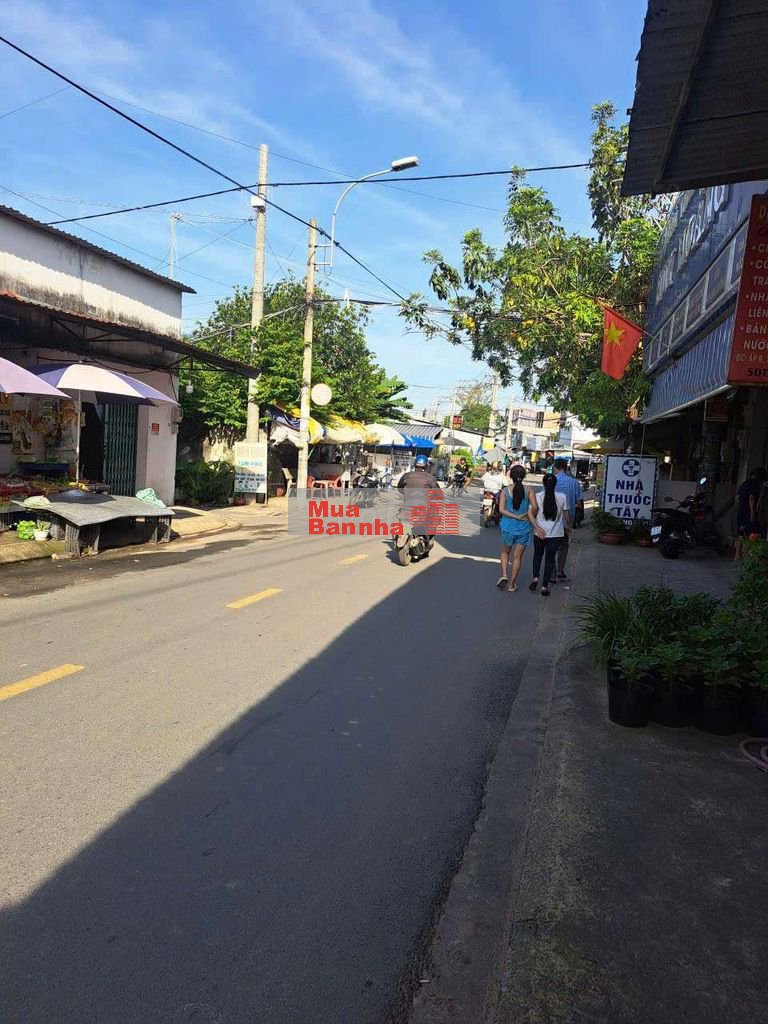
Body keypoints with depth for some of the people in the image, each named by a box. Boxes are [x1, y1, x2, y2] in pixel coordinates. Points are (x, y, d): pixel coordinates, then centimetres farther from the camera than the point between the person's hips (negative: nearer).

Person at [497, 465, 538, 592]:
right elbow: (535, 507, -17)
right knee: (517, 556, 11)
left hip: (508, 526, 1)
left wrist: (516, 517, -11)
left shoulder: (505, 490, -6)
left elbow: (501, 509, -12)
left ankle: (504, 575, 4)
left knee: (505, 552, 22)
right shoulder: (529, 490, -9)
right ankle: (512, 584, 16)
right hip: (524, 528, 0)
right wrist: (530, 517, 1)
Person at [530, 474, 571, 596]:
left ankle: (535, 577, 7)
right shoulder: (562, 497, -4)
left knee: (538, 555, 22)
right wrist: (568, 526, 19)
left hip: (540, 533, 0)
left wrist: (537, 528, -10)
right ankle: (545, 586, 8)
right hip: (556, 534, 0)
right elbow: (566, 515, 2)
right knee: (550, 558, 8)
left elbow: (531, 514, -10)